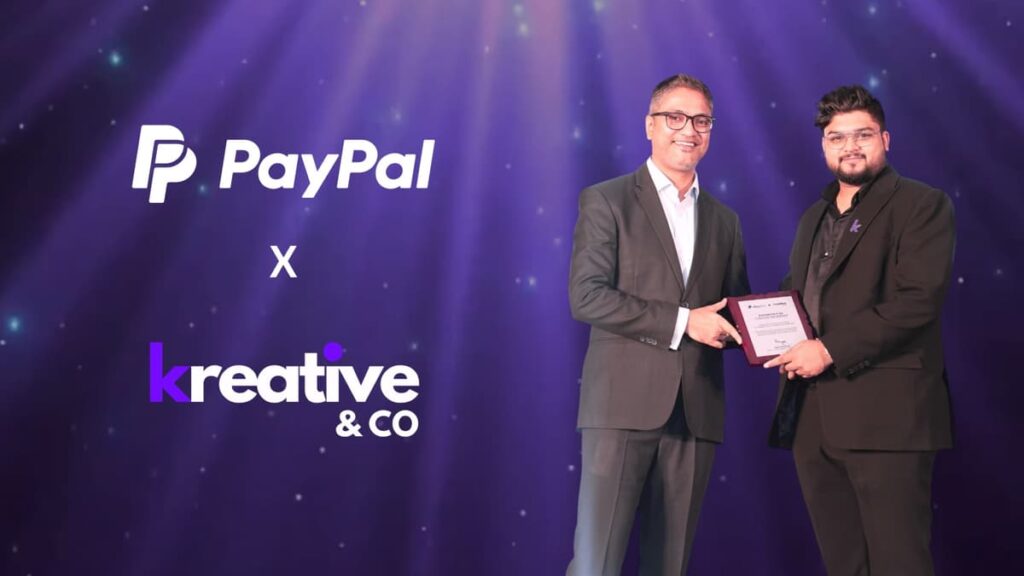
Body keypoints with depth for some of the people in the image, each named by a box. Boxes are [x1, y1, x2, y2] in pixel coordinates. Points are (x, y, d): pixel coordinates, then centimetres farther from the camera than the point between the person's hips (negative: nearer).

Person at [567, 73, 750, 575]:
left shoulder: (723, 220, 19)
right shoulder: (606, 201, 3)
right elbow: (586, 296, -9)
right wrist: (681, 321, -14)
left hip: (696, 413, 5)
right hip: (624, 402, -5)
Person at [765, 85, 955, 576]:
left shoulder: (922, 205, -1)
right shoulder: (814, 218, 22)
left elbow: (920, 299, -13)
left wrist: (830, 350, -16)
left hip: (884, 412, -7)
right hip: (812, 417, 7)